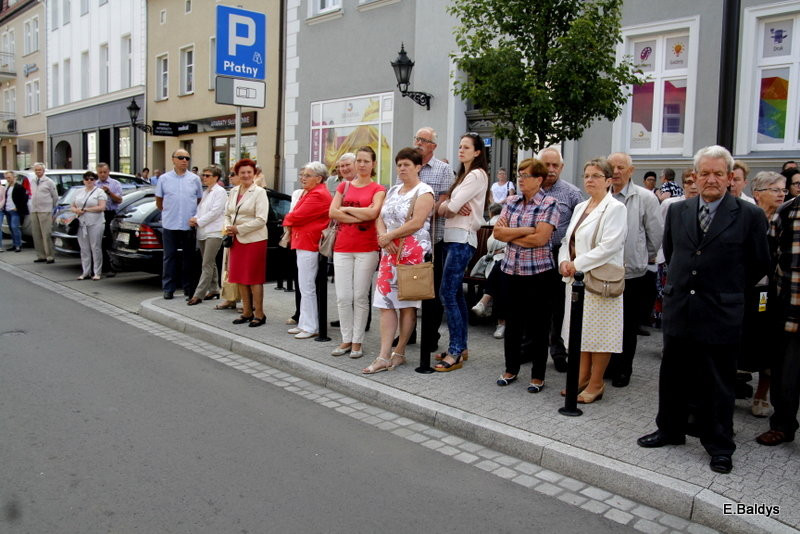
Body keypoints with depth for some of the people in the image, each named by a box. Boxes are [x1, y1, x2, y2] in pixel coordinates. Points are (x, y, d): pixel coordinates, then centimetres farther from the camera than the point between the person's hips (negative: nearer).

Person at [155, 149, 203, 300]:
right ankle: (168, 289, 11)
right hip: (170, 225, 0)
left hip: (189, 225, 0)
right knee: (170, 257, 4)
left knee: (189, 257, 5)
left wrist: (195, 217, 8)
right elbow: (159, 201, 13)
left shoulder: (195, 179, 6)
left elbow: (199, 200, 12)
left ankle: (188, 290, 13)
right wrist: (168, 213, 13)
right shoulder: (164, 178, 5)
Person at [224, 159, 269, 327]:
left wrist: (238, 229, -13)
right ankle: (247, 312, 19)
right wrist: (227, 228, -1)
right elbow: (227, 214, 20)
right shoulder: (233, 191, 13)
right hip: (237, 240, 6)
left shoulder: (259, 192, -7)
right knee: (240, 277, 9)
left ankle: (259, 314, 5)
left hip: (254, 240, -6)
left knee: (254, 278, -3)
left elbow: (261, 220, -14)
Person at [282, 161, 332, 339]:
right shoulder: (309, 193, 19)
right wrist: (291, 219, -1)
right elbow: (298, 215, 19)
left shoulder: (318, 195, -15)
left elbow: (297, 216, -17)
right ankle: (304, 324, 22)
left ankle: (310, 327, 1)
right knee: (304, 287, 14)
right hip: (303, 243, 11)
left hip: (309, 245, -11)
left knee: (307, 288, -6)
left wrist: (287, 218, 2)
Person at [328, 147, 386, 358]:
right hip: (342, 247, 3)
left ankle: (357, 341, 11)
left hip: (366, 248, -3)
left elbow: (373, 212, -15)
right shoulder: (344, 186, 14)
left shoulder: (378, 189, 4)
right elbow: (332, 212, 0)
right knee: (343, 297, 3)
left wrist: (346, 209, -4)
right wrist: (360, 216, -9)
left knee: (360, 296, 1)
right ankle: (346, 339, 15)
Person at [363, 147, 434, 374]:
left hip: (413, 251, -7)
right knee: (386, 302, 0)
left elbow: (416, 223, -17)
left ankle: (399, 353, 10)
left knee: (407, 304, 0)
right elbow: (380, 218, 13)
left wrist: (389, 235, -12)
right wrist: (383, 237, -7)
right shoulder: (393, 190, 18)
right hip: (390, 251, 7)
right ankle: (384, 356, 1)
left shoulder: (423, 192, -4)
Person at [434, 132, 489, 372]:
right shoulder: (463, 175, 21)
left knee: (447, 293, -12)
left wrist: (446, 206, 4)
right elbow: (447, 207, 13)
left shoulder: (477, 175, -8)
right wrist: (451, 207, -8)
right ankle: (460, 347, 19)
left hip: (462, 239, -10)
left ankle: (455, 353, -8)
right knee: (456, 293, 12)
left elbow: (450, 207, -17)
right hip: (452, 237, 10)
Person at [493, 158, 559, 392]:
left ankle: (538, 376, 17)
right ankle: (511, 369, 29)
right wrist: (524, 230, -12)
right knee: (512, 322, 14)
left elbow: (540, 238, -17)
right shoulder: (511, 201, 9)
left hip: (538, 272, -5)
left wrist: (510, 235, -7)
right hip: (510, 270, 5)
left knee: (538, 326, 5)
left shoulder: (549, 204, -7)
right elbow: (497, 231, 0)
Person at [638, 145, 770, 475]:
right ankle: (670, 430, 32)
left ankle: (719, 447, 22)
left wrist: (731, 290, 7)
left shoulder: (749, 215, -5)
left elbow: (760, 264, 3)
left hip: (721, 313, -4)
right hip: (678, 308, 4)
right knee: (673, 376, 14)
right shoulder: (677, 211, 6)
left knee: (718, 384, 7)